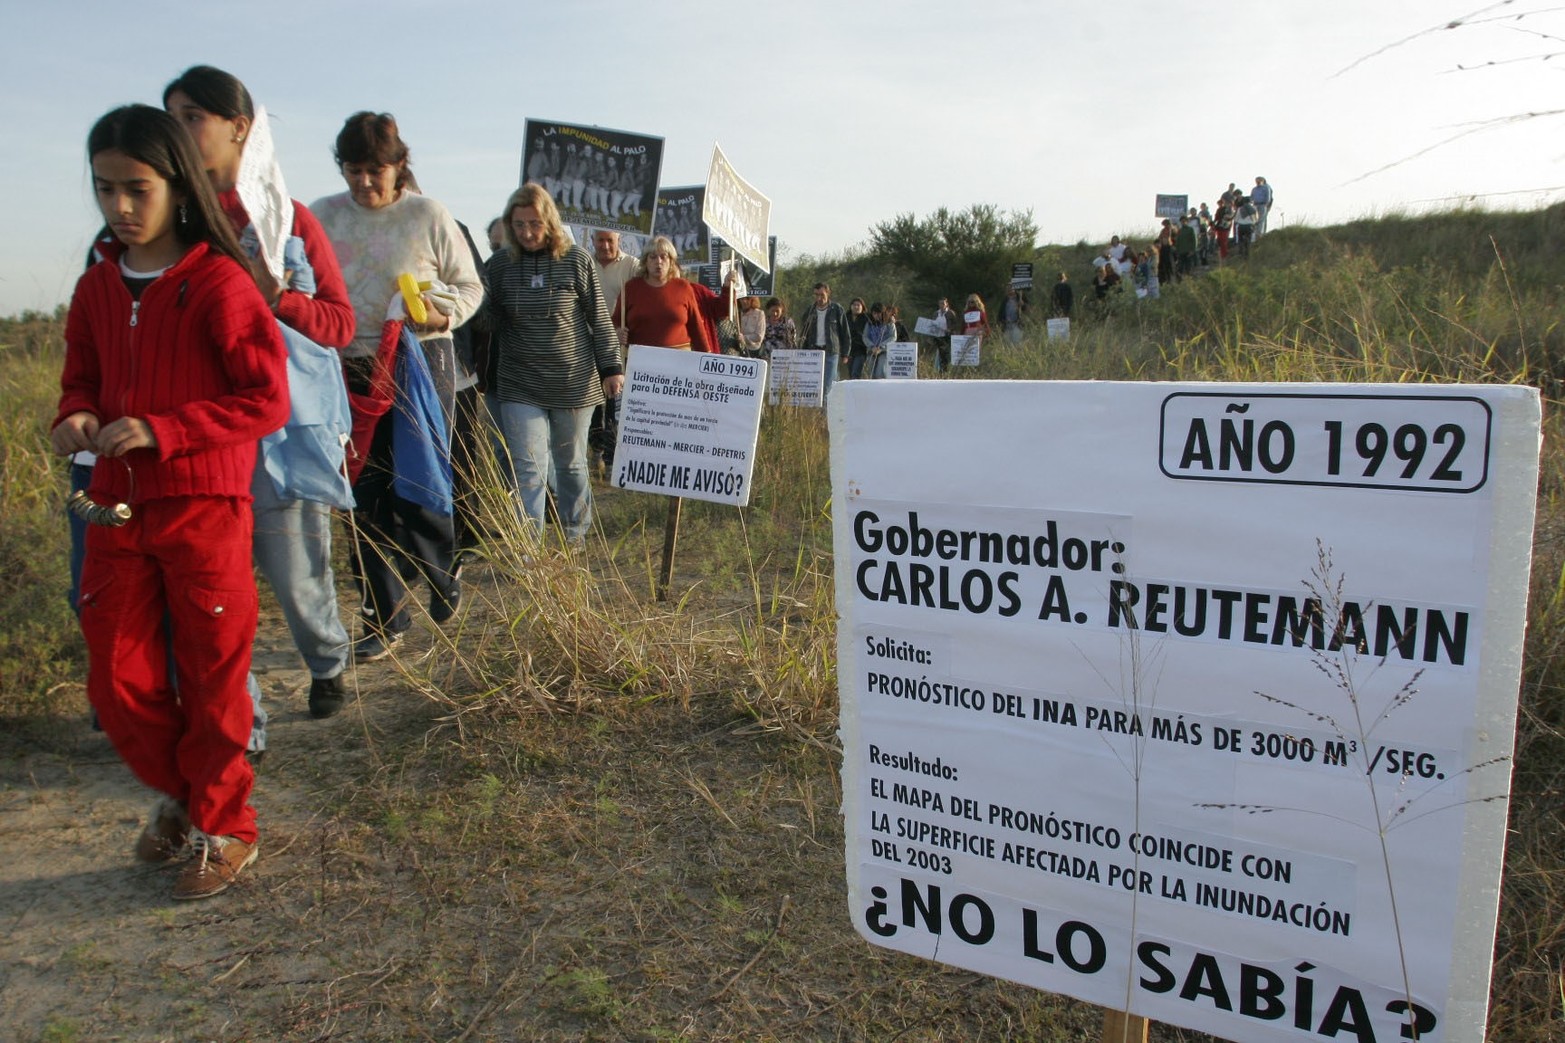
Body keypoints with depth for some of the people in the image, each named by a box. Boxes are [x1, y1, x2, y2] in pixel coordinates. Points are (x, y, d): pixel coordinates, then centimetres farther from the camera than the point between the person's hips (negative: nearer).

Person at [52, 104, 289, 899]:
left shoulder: (219, 283, -11)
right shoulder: (97, 287, 8)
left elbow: (268, 400, -14)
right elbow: (81, 379, 17)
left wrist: (161, 430, -22)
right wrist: (76, 417, -6)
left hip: (204, 510, -5)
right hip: (116, 510, 6)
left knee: (210, 681, 6)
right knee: (116, 681, 11)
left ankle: (225, 830, 24)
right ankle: (178, 791, 36)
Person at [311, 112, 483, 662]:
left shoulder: (428, 215, -1)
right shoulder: (322, 216, 7)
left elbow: (470, 286, 4)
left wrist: (442, 313, -16)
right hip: (349, 372, 3)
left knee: (420, 489, -3)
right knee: (364, 498, 6)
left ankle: (444, 574, 29)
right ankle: (384, 617, 17)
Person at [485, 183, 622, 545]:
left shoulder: (576, 261, -3)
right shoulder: (500, 264, 1)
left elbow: (599, 318, 1)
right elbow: (491, 323, 9)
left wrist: (611, 367, -2)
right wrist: (490, 377, 8)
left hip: (574, 382, 0)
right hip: (519, 385, 1)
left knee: (571, 464, 13)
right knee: (528, 470, -6)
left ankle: (576, 535, 30)